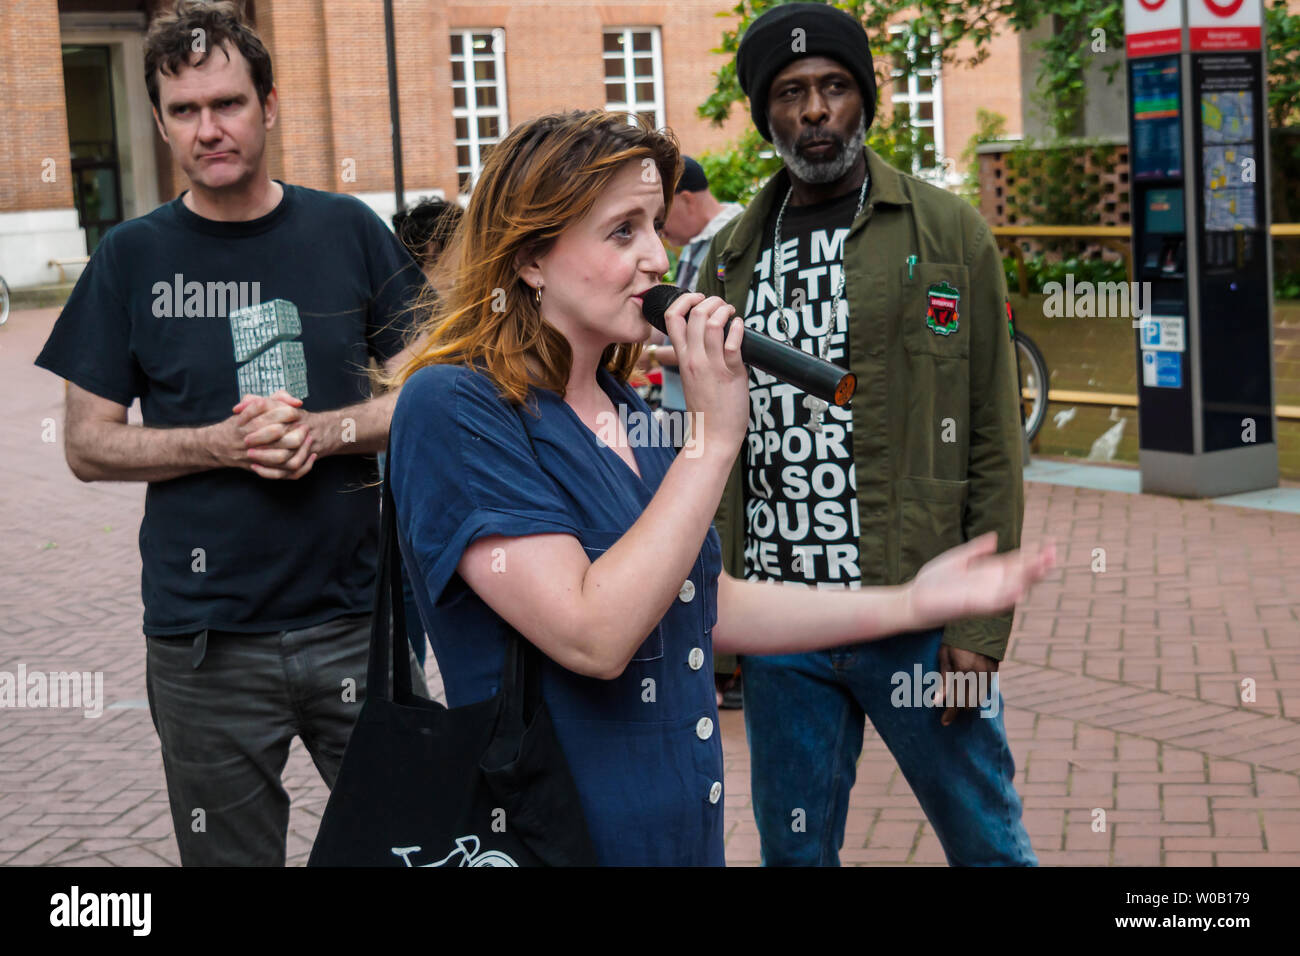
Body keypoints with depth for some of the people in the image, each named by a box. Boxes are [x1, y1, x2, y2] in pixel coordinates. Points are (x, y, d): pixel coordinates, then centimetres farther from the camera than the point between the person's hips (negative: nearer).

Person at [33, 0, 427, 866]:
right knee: (228, 853, 12)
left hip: (355, 618, 0)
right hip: (204, 638, 0)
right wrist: (222, 444, -15)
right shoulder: (133, 259, 2)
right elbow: (88, 445, 2)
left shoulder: (348, 232, 3)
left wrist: (325, 431, -15)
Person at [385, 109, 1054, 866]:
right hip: (546, 838, -8)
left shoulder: (629, 412, 6)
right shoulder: (452, 407, -18)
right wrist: (715, 436, -23)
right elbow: (592, 636, -26)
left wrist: (915, 602, 11)